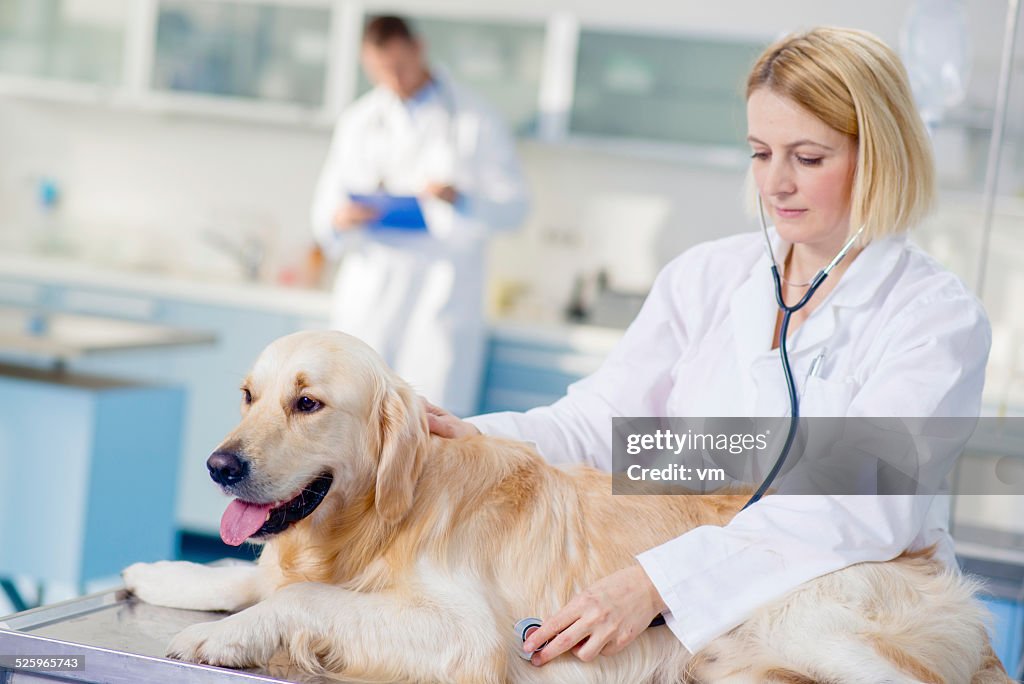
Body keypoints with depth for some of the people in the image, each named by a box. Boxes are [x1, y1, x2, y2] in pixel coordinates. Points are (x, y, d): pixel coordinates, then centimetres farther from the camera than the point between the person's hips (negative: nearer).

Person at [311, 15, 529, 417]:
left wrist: (461, 199, -17)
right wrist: (337, 220, -13)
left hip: (443, 293, -3)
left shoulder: (475, 120, 6)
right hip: (368, 291, 3)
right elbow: (326, 203, 12)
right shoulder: (358, 121, 15)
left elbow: (513, 205, 3)